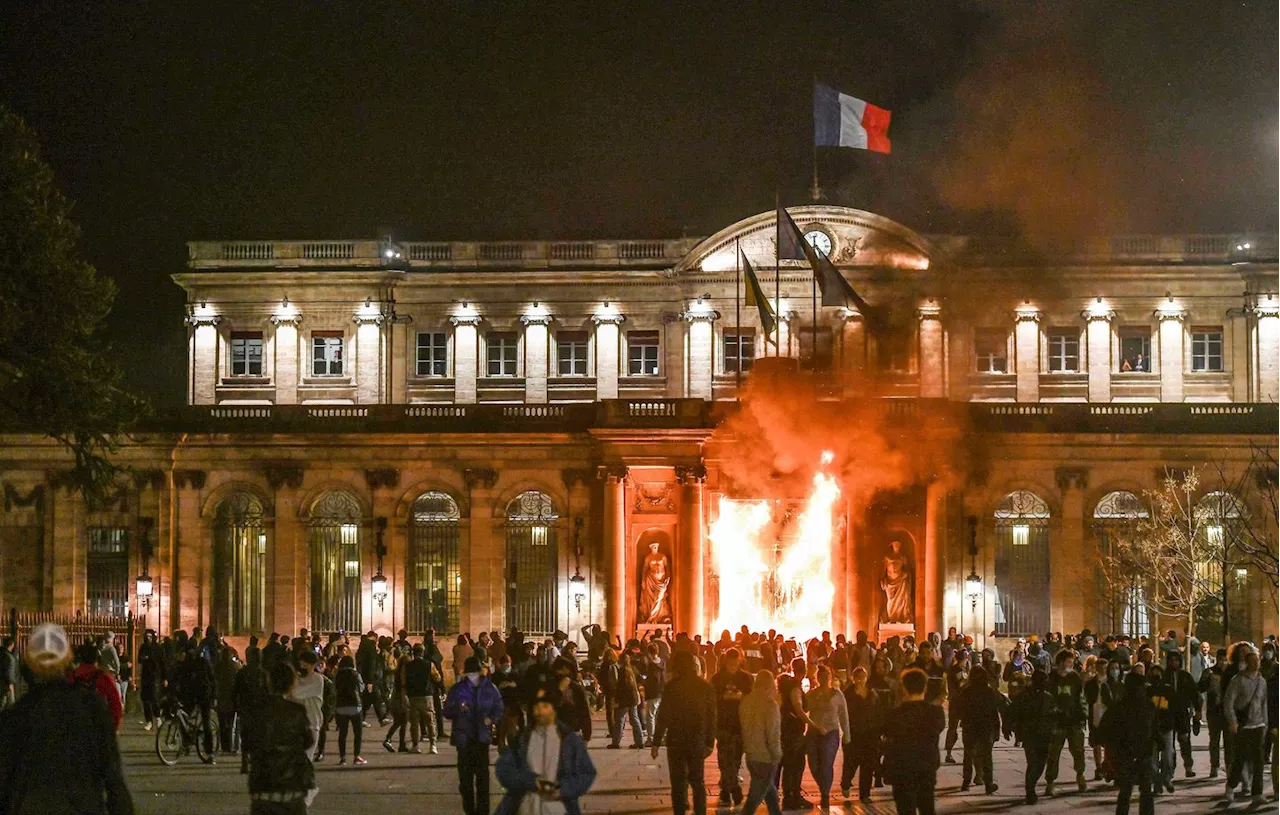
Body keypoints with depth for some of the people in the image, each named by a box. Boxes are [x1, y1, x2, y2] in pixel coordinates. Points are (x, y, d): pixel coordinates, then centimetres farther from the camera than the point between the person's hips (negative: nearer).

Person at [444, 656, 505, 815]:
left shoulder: (489, 688, 3)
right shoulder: (457, 689, 2)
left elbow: (499, 708, 13)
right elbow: (447, 712, 3)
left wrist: (492, 718, -7)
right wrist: (458, 709, -17)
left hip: (482, 736, 0)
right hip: (464, 738, 0)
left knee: (483, 775, -5)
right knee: (465, 775, 0)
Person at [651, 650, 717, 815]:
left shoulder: (672, 686, -9)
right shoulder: (706, 687, 0)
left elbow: (663, 716, -10)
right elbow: (711, 717, 0)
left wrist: (656, 742, -5)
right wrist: (710, 742, 5)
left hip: (676, 740, -3)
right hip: (697, 741, 3)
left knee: (678, 781, 5)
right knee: (697, 780, 15)